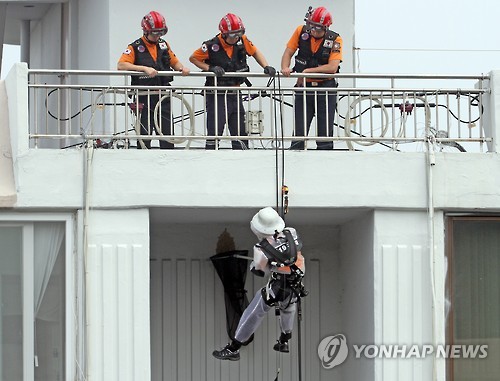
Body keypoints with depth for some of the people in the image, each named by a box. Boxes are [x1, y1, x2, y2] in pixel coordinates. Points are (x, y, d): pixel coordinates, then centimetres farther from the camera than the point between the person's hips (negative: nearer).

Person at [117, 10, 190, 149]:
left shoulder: (164, 45, 12)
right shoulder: (135, 47, -5)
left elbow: (174, 62, 21)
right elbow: (121, 66, -16)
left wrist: (182, 68, -2)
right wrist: (145, 68, -24)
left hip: (163, 97, 4)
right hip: (144, 99, -4)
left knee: (167, 132, 3)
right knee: (144, 135, 0)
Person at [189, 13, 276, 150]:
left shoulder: (242, 41, -3)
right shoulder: (212, 46, -15)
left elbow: (254, 51, 15)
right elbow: (193, 58, -4)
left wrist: (266, 67, 2)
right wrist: (210, 68, -17)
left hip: (234, 94, 5)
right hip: (216, 96, -5)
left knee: (240, 133, 8)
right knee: (214, 131, -8)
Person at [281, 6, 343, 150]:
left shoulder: (335, 40, -10)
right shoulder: (301, 31, -3)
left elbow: (332, 67, -19)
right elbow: (288, 53, 1)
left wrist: (308, 70, -20)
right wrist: (285, 68, -19)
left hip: (326, 88, -2)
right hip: (303, 87, 2)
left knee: (325, 131, 2)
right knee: (299, 130, 1)